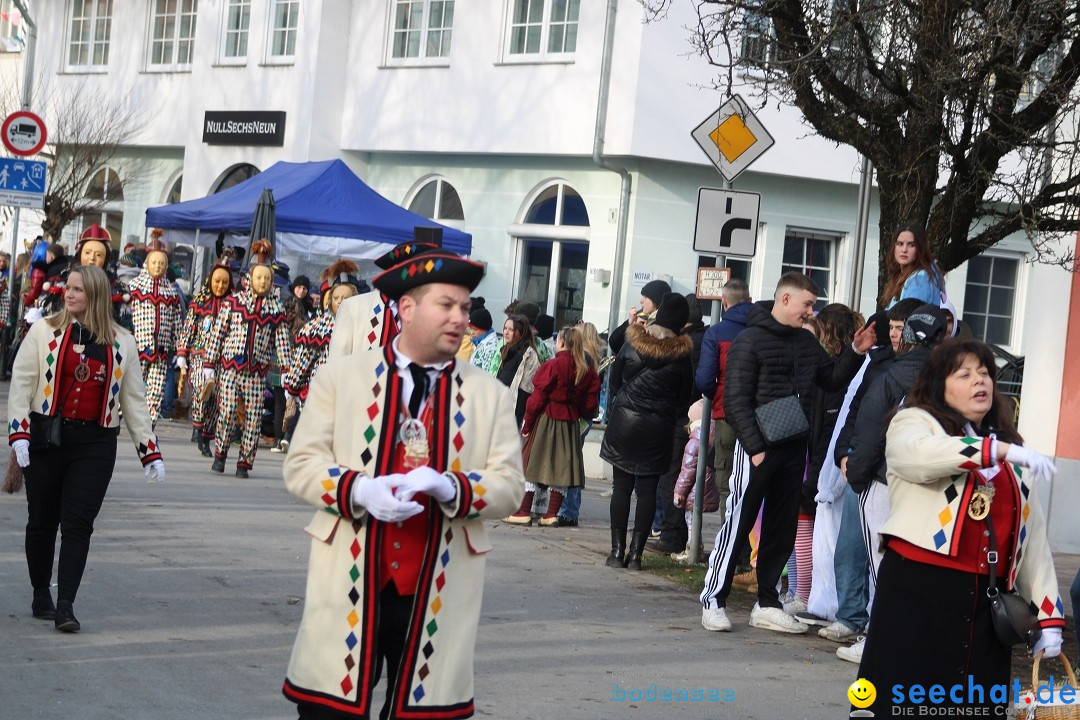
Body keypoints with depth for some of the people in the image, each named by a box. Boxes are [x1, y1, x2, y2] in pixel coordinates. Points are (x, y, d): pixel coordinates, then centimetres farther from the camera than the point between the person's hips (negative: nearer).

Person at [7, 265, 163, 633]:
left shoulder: (122, 343, 7)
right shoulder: (43, 331, 2)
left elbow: (134, 399, 11)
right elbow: (21, 383, 0)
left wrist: (150, 451, 7)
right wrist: (19, 433, -12)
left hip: (95, 443, 0)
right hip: (47, 437, 0)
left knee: (78, 525, -6)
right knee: (42, 521, 9)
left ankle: (65, 605, -7)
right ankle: (41, 597, 23)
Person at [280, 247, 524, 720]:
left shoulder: (490, 395, 8)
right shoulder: (340, 376, 5)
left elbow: (510, 485, 1)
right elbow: (301, 465, 0)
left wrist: (450, 488, -19)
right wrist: (359, 490, -19)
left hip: (437, 593, 1)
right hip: (350, 585, -1)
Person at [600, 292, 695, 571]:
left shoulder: (632, 342, -2)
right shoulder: (681, 354, -5)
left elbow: (614, 380, 7)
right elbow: (685, 397, 1)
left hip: (624, 422, 0)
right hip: (659, 428, 0)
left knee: (621, 486, 5)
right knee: (647, 489, 4)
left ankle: (618, 550, 3)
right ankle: (636, 552, 1)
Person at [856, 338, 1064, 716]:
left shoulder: (1011, 448, 20)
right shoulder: (914, 422, 4)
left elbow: (1034, 536, 16)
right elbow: (923, 453, -23)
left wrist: (1047, 613, 7)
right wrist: (999, 450, -31)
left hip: (988, 601, 5)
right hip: (916, 590, -5)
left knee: (976, 704, 6)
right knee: (899, 701, -5)